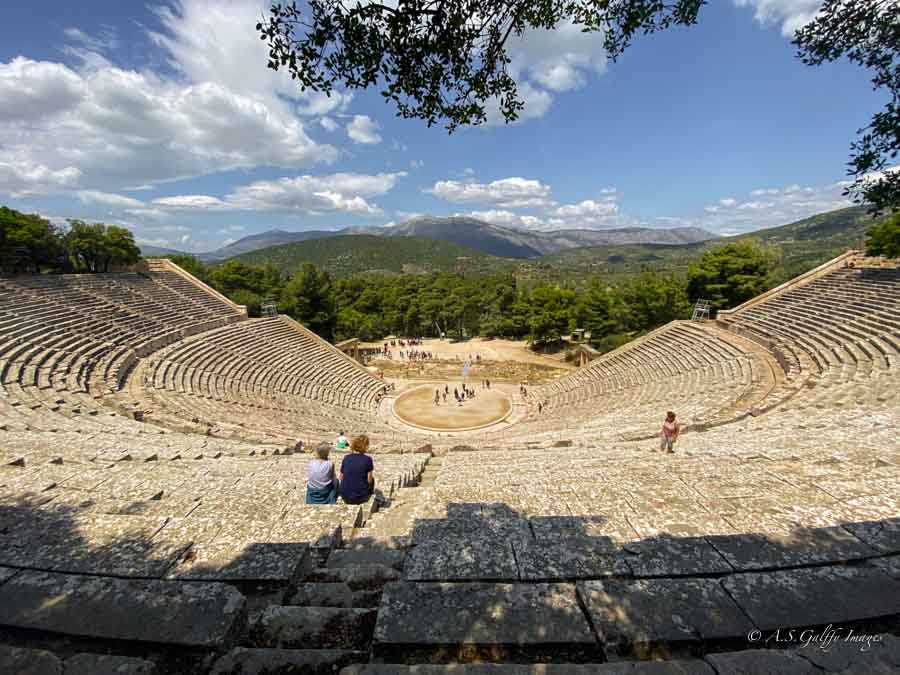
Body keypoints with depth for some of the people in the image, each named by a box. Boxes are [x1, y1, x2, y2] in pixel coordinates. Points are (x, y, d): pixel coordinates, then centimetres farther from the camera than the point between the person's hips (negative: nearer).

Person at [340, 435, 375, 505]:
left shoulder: (346, 458, 0)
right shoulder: (367, 459, -10)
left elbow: (341, 478, 8)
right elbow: (369, 480, -5)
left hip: (345, 497, 4)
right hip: (359, 498, -4)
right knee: (372, 479, 24)